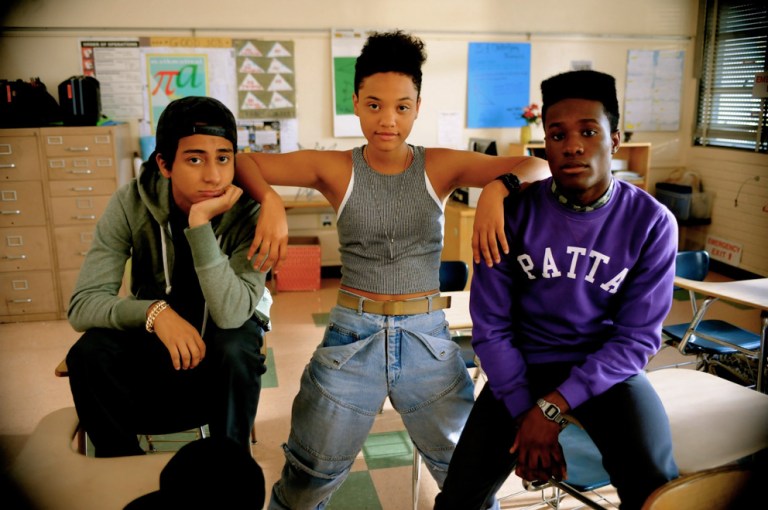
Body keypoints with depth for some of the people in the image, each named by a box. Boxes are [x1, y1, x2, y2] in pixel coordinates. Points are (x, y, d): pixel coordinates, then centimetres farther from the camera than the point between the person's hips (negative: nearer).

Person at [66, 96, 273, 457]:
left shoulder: (249, 213, -24)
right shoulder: (131, 203, -19)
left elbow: (230, 314, -35)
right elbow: (82, 304, -21)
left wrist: (200, 223, -42)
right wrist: (154, 311, -40)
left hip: (230, 324, -1)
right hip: (155, 324, 2)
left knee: (235, 352, -35)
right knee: (88, 354, -26)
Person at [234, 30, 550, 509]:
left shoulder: (440, 167, -4)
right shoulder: (336, 169, -5)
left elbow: (536, 167, -11)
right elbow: (246, 161, -7)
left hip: (427, 335, 1)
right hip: (353, 335, 0)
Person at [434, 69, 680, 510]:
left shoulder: (652, 223, -11)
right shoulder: (513, 213, -11)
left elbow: (636, 337, -10)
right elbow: (491, 327, -7)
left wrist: (552, 407, -20)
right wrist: (525, 416, -15)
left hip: (607, 369, 0)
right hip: (524, 366, 1)